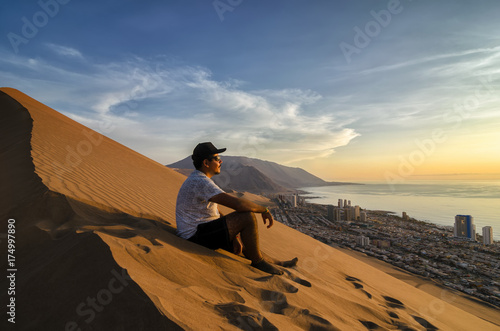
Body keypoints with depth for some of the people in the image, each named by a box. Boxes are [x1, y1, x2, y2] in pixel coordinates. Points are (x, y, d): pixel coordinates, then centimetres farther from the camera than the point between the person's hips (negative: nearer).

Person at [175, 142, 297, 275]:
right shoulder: (200, 182, -23)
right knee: (248, 217, -19)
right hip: (196, 235, -11)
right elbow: (237, 203, -30)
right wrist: (265, 210, -14)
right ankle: (258, 261, 1)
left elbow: (217, 213, 16)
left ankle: (277, 263, 40)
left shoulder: (200, 180, 13)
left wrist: (233, 235, 10)